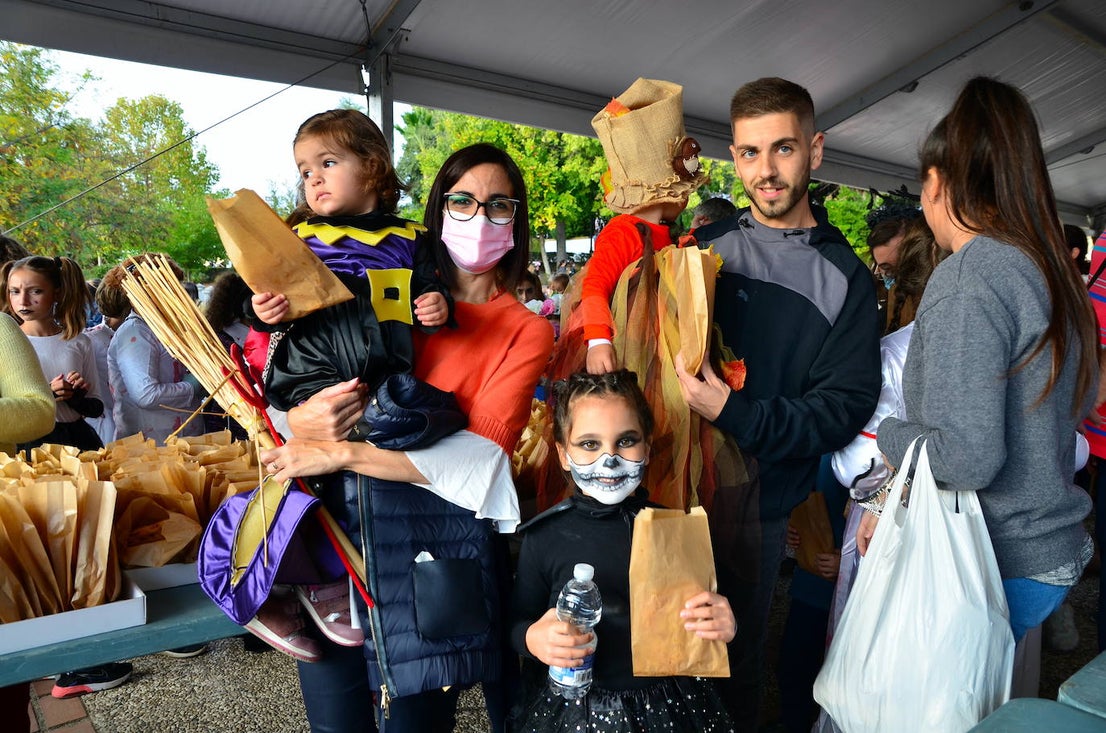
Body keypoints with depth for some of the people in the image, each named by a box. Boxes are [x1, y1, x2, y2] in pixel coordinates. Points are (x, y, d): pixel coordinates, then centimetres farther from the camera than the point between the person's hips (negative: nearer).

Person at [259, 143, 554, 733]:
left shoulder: (526, 331, 1)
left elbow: (486, 454, -15)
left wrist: (342, 453, -20)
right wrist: (301, 421, -16)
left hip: (431, 526, -3)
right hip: (334, 518, 3)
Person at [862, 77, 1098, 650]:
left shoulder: (969, 277, -20)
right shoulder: (1050, 270, 8)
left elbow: (966, 457, -28)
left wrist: (890, 434, -6)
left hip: (1004, 565, -8)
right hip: (1057, 546, 8)